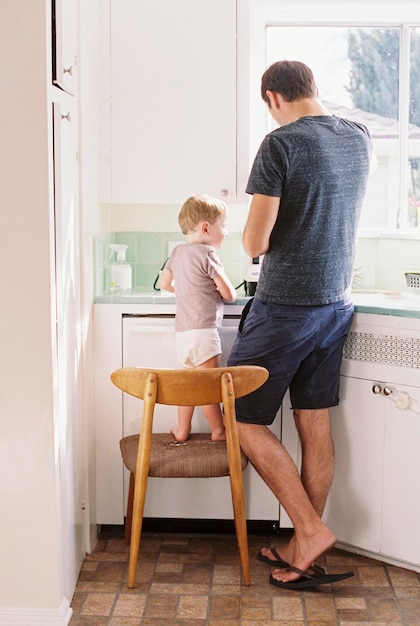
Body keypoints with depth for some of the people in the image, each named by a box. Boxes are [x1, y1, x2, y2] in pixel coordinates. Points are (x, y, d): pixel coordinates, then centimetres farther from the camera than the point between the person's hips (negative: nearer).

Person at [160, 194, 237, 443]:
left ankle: (182, 429, 24)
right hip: (203, 330, -8)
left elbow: (165, 283, 25)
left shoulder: (178, 252, 13)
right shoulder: (207, 253, -11)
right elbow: (228, 293, -10)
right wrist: (232, 294, 12)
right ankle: (219, 430, 7)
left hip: (183, 331, 8)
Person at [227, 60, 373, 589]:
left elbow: (255, 242, -17)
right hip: (337, 305, 7)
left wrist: (253, 237, 5)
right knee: (316, 427, 10)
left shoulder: (281, 144, -15)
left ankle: (311, 529, 2)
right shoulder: (359, 139, 7)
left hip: (285, 307, -7)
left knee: (243, 419, 5)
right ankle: (303, 551, 19)